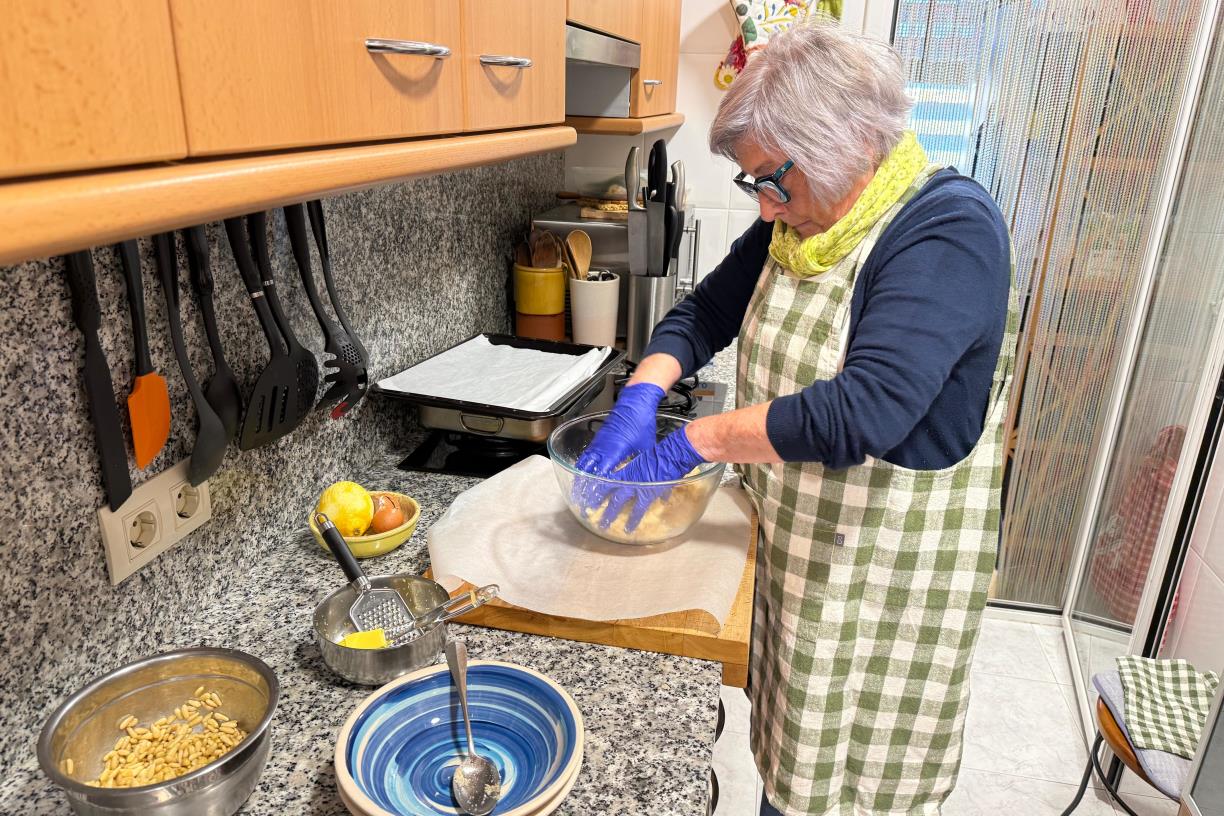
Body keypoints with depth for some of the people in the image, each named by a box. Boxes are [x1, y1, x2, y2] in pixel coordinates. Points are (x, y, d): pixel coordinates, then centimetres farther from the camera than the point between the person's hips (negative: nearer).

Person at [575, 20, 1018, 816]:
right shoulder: (794, 223, 1)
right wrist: (641, 397, -11)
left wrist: (692, 443, -26)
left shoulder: (951, 229, -24)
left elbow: (862, 413, -35)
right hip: (792, 540, 7)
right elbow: (702, 314, 9)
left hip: (887, 567, -6)